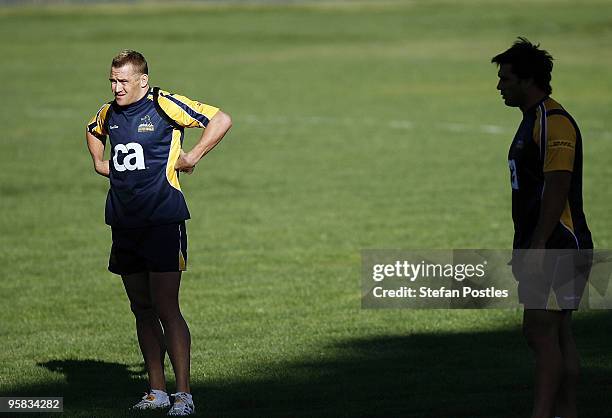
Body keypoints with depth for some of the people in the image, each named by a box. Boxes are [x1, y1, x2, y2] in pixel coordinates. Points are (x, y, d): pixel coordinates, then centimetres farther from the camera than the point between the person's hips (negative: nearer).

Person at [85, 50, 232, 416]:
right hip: (124, 222, 7)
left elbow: (221, 120, -9)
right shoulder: (109, 113, 11)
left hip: (163, 221, -7)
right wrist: (99, 162, 20)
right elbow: (93, 131, 36)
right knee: (142, 309, 9)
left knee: (166, 309, -10)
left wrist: (191, 157, -9)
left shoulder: (164, 105, -9)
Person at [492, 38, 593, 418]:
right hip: (541, 248, 10)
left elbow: (557, 189, -20)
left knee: (540, 332, -13)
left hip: (557, 248, -10)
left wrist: (537, 248, -24)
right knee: (557, 335, 9)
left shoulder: (554, 122, -13)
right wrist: (524, 249, 23)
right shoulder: (532, 121, 19)